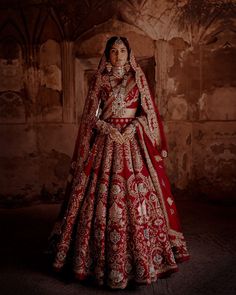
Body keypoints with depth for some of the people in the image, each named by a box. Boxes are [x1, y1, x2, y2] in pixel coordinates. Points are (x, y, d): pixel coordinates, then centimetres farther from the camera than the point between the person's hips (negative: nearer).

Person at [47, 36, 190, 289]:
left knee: (137, 193, -4)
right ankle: (104, 256, 9)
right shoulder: (99, 79, 10)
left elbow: (148, 112, 5)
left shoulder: (138, 77, 10)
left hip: (134, 140, 0)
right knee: (103, 194, -3)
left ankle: (141, 255, 9)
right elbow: (91, 115, 6)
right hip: (105, 140, 0)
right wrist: (109, 129, -11)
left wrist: (130, 129, -11)